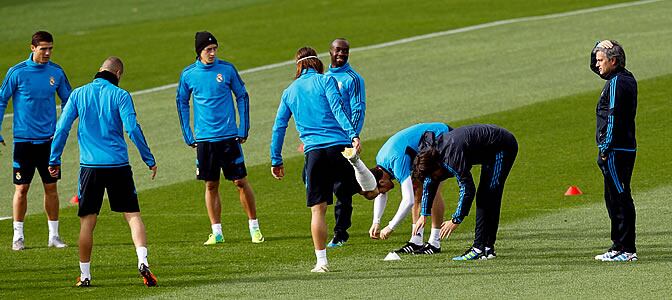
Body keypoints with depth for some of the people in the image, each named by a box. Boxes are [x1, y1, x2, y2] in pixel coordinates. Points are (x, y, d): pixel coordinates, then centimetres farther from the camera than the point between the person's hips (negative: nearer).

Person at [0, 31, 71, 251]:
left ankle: (54, 235, 15)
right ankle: (18, 236, 9)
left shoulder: (56, 72, 2)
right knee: (21, 189, -1)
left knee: (51, 187, 6)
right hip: (23, 140, -3)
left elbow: (68, 101, 13)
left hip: (48, 140, 3)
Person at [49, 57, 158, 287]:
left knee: (87, 222, 8)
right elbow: (133, 129, -8)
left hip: (90, 165, 2)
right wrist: (149, 160, -1)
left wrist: (54, 160, 12)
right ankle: (142, 261, -17)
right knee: (133, 215, 2)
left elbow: (62, 128, 4)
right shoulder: (120, 95, -1)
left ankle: (84, 275, 11)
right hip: (118, 165, -1)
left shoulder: (79, 94, 6)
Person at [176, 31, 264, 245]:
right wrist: (188, 136, 8)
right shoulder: (188, 74, 1)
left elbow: (242, 97, 5)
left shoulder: (227, 69, -3)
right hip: (204, 139, 1)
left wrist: (243, 129, 0)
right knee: (211, 185, 5)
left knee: (241, 182, 0)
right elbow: (182, 103, 13)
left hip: (229, 137, -1)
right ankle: (216, 232, 11)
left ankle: (254, 228, 9)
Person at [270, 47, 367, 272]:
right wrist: (353, 135, -18)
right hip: (339, 145, -2)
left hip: (313, 152, 2)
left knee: (318, 209, 3)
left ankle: (321, 261, 0)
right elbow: (337, 109, -9)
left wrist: (276, 160, 22)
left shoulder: (289, 91, 16)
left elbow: (279, 127, 17)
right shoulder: (325, 81, 6)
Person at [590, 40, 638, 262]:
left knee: (618, 199, -9)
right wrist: (599, 47, 14)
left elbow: (614, 118, -19)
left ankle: (625, 249, -9)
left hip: (615, 151, -10)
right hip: (626, 149, 10)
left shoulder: (617, 83, -14)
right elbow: (595, 68, 30)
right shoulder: (627, 78, 15)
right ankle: (622, 247, 17)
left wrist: (606, 148, -18)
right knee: (619, 199, 13)